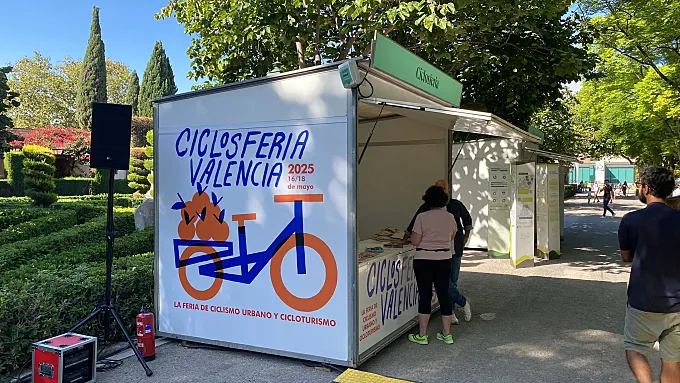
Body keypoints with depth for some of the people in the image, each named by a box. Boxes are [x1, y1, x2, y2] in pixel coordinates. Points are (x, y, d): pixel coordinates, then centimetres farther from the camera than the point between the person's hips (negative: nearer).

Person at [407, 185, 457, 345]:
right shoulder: (450, 217, 1)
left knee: (425, 296, 2)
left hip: (423, 260, -4)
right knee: (444, 294, 11)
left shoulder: (422, 217, -12)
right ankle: (447, 334, 19)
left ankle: (422, 335, 9)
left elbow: (415, 241, -12)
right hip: (444, 260, 4)